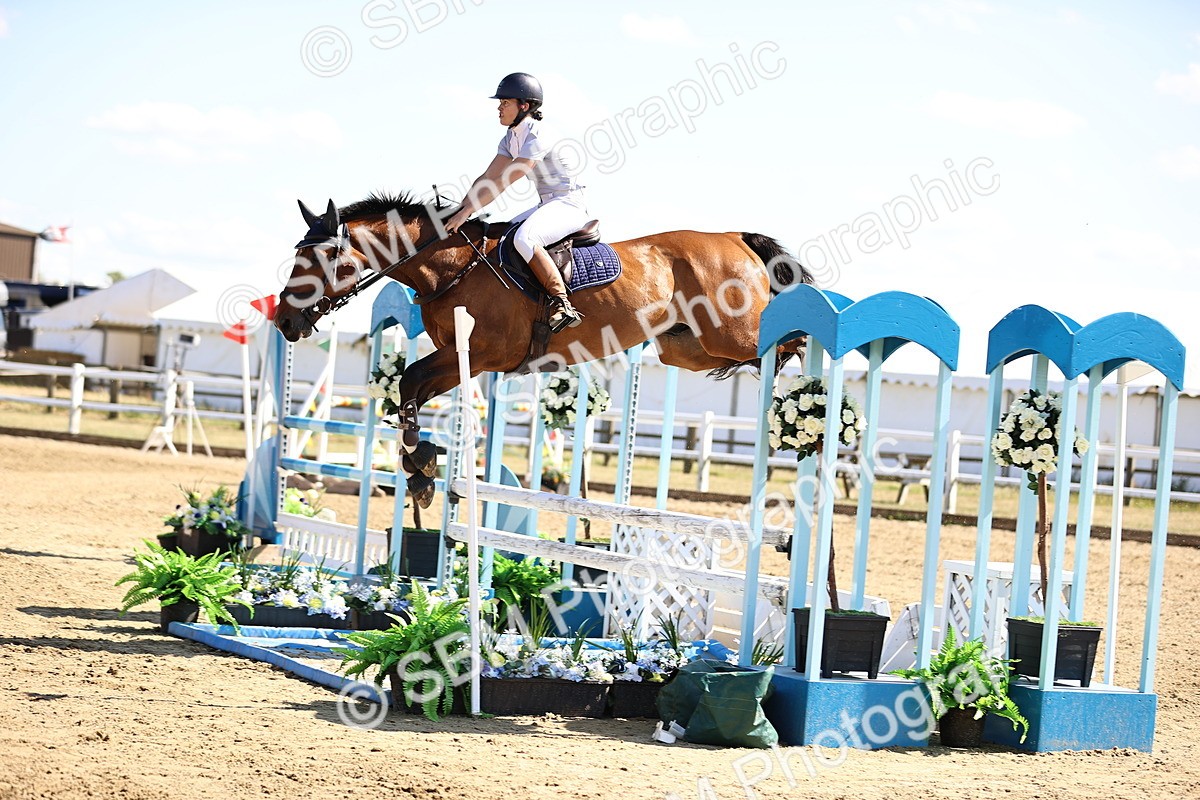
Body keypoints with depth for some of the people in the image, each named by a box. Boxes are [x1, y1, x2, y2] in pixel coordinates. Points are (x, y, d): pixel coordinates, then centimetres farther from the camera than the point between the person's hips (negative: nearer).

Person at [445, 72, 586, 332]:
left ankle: (562, 304, -34)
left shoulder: (538, 137, -19)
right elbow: (487, 179, 8)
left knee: (523, 239, -34)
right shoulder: (511, 139, 10)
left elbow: (504, 182, -25)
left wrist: (468, 211, -26)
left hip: (569, 205, -10)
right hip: (546, 205, 10)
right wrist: (460, 210, -4)